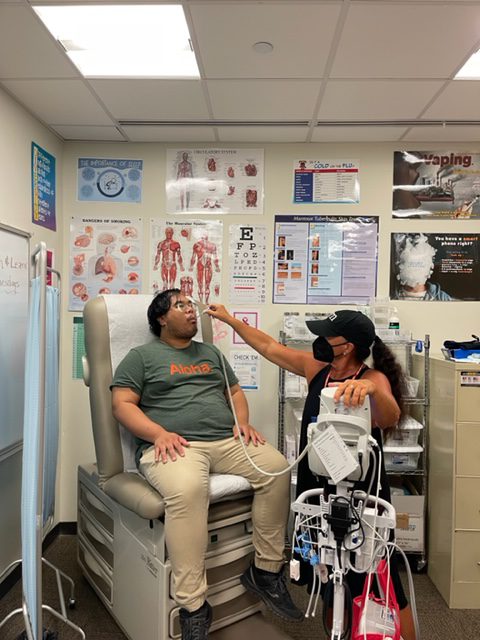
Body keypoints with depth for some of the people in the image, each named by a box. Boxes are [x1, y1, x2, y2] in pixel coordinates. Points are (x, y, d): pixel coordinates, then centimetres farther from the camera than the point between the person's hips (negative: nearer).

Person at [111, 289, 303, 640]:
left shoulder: (211, 352, 25)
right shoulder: (141, 356, 9)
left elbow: (235, 391, 25)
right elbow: (122, 404, 0)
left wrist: (243, 421, 4)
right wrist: (159, 433, -16)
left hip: (226, 441, 5)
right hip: (173, 446, -5)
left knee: (277, 467, -18)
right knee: (186, 490, -37)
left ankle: (266, 570, -2)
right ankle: (193, 605, -23)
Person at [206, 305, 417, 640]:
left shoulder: (373, 379, -16)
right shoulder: (317, 369, 0)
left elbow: (390, 418, -36)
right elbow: (270, 347, 8)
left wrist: (369, 389, -57)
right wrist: (230, 318, 12)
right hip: (317, 490, 6)